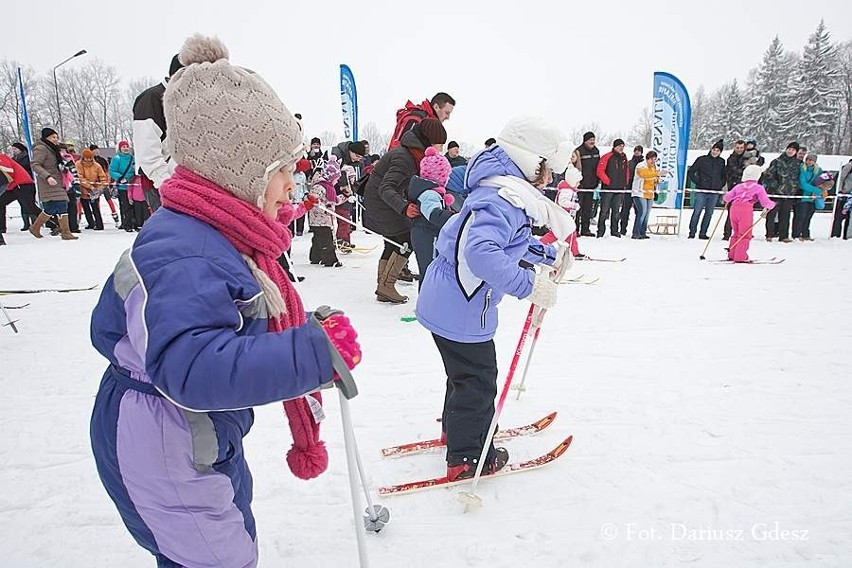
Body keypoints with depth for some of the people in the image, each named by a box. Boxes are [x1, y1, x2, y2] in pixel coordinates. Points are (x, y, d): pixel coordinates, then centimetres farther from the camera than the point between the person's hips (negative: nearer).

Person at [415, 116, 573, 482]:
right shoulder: (505, 198, -24)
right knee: (478, 381, 7)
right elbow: (481, 251, -40)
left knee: (467, 370, 28)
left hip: (446, 299, 10)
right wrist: (529, 285, -38)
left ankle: (455, 427, 49)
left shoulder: (502, 191, 10)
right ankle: (468, 458, 24)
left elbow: (515, 242, 27)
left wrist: (550, 254, 20)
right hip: (460, 310, -10)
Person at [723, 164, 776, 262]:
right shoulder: (759, 188, 9)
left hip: (734, 208, 5)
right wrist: (773, 204, 23)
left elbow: (727, 198, 20)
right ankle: (740, 257, -6)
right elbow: (765, 202, 3)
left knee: (736, 232, 18)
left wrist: (725, 197, 43)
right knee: (745, 234, 0)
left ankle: (732, 254, 21)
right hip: (746, 210, -5)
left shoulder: (739, 186, 19)